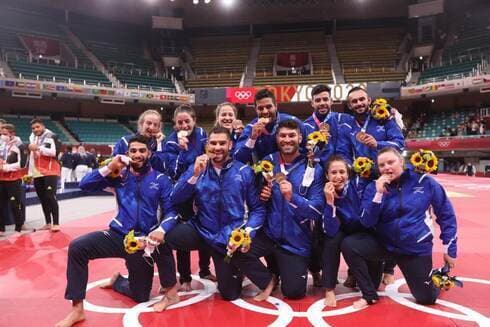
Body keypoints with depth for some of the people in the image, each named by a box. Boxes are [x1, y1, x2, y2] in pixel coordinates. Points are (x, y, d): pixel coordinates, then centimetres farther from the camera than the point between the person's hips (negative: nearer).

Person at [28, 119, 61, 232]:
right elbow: (31, 156, 22)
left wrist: (38, 148, -23)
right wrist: (30, 173, 20)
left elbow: (54, 152, -19)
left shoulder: (51, 136, -6)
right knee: (43, 198, 10)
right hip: (37, 173, 7)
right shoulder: (32, 137, 17)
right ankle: (48, 223, 18)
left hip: (50, 172, -7)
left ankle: (56, 223, -9)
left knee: (50, 197, -13)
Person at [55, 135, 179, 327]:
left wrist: (161, 230, -29)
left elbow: (171, 211, -10)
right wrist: (109, 168, -16)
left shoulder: (160, 179, -4)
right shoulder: (119, 175, 2)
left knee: (140, 297, -3)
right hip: (119, 235, 1)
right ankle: (77, 309, -5)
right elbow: (85, 185, -4)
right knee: (77, 247, -21)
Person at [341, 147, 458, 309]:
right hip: (385, 244, 1)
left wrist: (450, 249, 3)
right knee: (348, 245, -23)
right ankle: (370, 295, -3)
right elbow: (367, 223, -16)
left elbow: (446, 214, 1)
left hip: (416, 248, -1)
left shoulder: (424, 181, -10)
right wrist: (378, 194, -27)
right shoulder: (374, 187, -7)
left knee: (426, 298, 2)